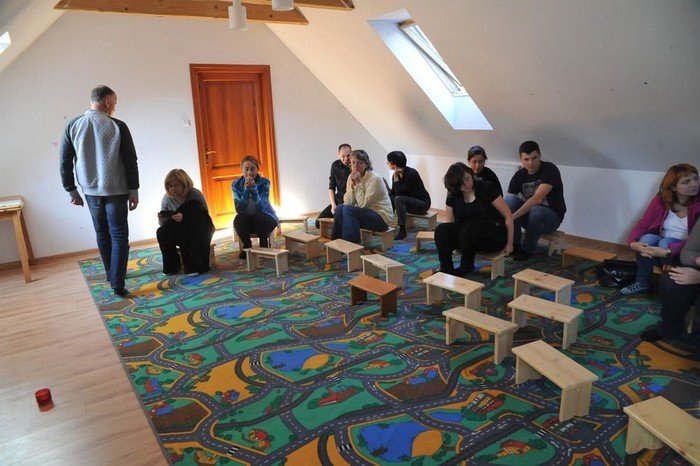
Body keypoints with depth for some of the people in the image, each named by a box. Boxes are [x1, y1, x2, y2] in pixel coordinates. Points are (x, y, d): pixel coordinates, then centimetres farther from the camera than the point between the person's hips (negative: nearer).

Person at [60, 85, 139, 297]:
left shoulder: (72, 126, 0)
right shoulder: (118, 126, -8)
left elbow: (65, 163, 2)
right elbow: (131, 162, -8)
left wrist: (72, 191, 11)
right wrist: (133, 191, 0)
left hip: (91, 191, 4)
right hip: (116, 191, -3)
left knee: (102, 234, 18)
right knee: (119, 236, 1)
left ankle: (112, 276, 30)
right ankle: (117, 284, -5)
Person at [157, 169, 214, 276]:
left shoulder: (195, 194, -18)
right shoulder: (167, 198, -6)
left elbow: (205, 217, -22)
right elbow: (162, 223, 0)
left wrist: (184, 218, -38)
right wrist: (162, 220, -26)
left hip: (199, 232, -3)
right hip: (179, 232, 3)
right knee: (161, 233, -23)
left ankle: (194, 266, -24)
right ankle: (171, 266, -1)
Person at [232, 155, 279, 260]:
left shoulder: (264, 182, -13)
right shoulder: (236, 184, -9)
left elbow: (261, 207, -25)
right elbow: (238, 209, -20)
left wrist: (254, 189, -38)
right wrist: (246, 190, -32)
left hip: (263, 217, -1)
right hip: (246, 218, 1)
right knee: (238, 220, -31)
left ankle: (264, 245, -8)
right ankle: (247, 246, -8)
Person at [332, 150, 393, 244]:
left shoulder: (375, 179, -17)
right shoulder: (351, 177, 4)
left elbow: (363, 204, -21)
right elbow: (347, 202, -4)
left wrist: (358, 183, -20)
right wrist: (352, 184, -15)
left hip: (381, 217, -7)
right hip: (365, 213, 7)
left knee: (347, 210, -25)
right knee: (340, 208, -14)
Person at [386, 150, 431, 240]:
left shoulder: (411, 173, -23)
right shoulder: (396, 174, -1)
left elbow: (399, 193, -27)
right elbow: (392, 192, 5)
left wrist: (396, 177, -22)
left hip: (422, 203, -8)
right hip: (408, 201, 8)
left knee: (399, 199, -30)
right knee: (389, 199, -11)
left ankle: (402, 231, -27)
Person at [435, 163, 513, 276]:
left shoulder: (486, 188, -8)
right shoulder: (453, 195, 3)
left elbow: (508, 216, -7)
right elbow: (452, 222, 9)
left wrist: (509, 243, -7)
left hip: (495, 236, -4)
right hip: (466, 234, 4)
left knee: (469, 229, -35)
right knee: (441, 230, -22)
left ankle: (466, 267, -13)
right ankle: (446, 269, -16)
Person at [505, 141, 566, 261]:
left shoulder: (550, 170, -17)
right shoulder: (519, 175, -1)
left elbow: (537, 199, -30)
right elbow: (507, 203, -8)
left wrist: (513, 217, -37)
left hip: (552, 216, -4)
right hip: (529, 215, 4)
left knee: (536, 211, -38)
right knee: (510, 200, -23)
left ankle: (527, 250, -15)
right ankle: (514, 245, -16)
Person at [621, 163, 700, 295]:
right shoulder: (661, 200, -6)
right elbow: (642, 225, -7)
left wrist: (666, 252, -38)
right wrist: (632, 242, -30)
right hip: (659, 245, 3)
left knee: (665, 243, -32)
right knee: (647, 239, -29)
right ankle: (641, 283, -13)